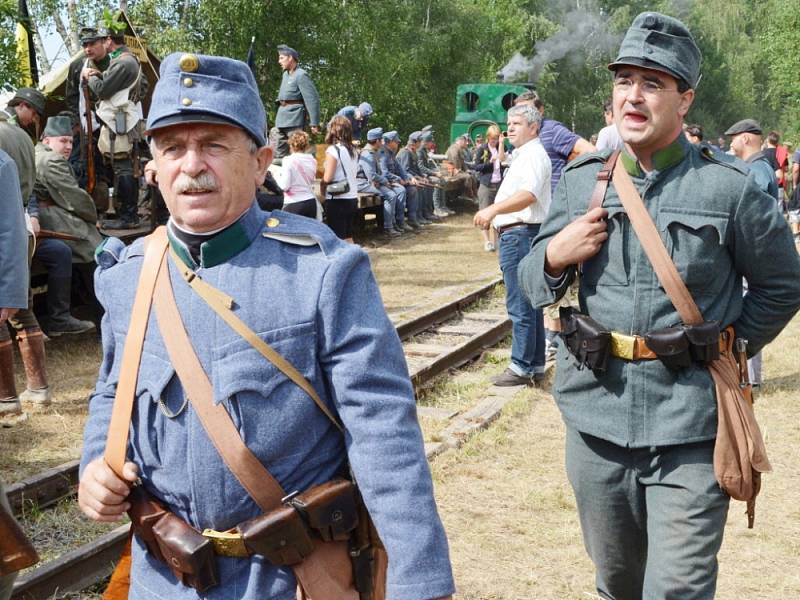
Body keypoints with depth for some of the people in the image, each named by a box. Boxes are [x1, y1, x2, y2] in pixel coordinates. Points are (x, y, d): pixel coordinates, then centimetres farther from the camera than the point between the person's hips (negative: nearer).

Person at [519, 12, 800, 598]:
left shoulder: (730, 187, -6)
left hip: (691, 427, -3)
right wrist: (554, 256, -10)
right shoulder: (581, 179, 4)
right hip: (598, 419, 4)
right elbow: (534, 283, 11)